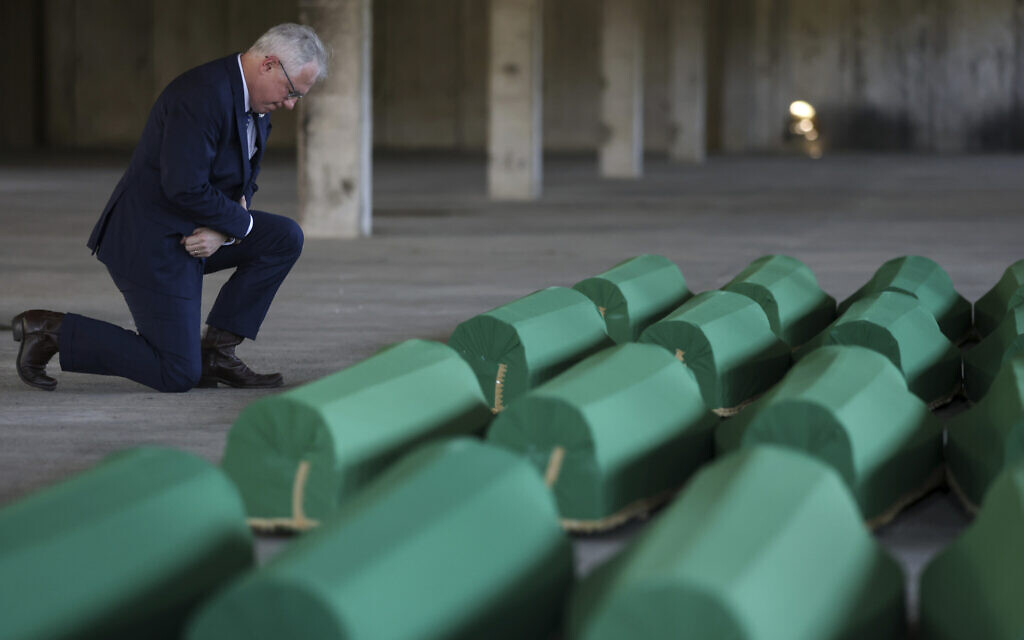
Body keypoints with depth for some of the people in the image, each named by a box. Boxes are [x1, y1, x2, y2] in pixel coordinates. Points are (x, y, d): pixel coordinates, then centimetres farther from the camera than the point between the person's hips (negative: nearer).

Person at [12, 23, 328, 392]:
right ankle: (54, 332, 2)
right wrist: (241, 223, -13)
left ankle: (216, 353, 5)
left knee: (285, 238, 1)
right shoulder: (203, 96, -24)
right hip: (151, 243, -10)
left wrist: (223, 232, -10)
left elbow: (241, 186, 12)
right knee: (178, 375, -8)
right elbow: (185, 189, -29)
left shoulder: (254, 106, 7)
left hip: (189, 233, 10)